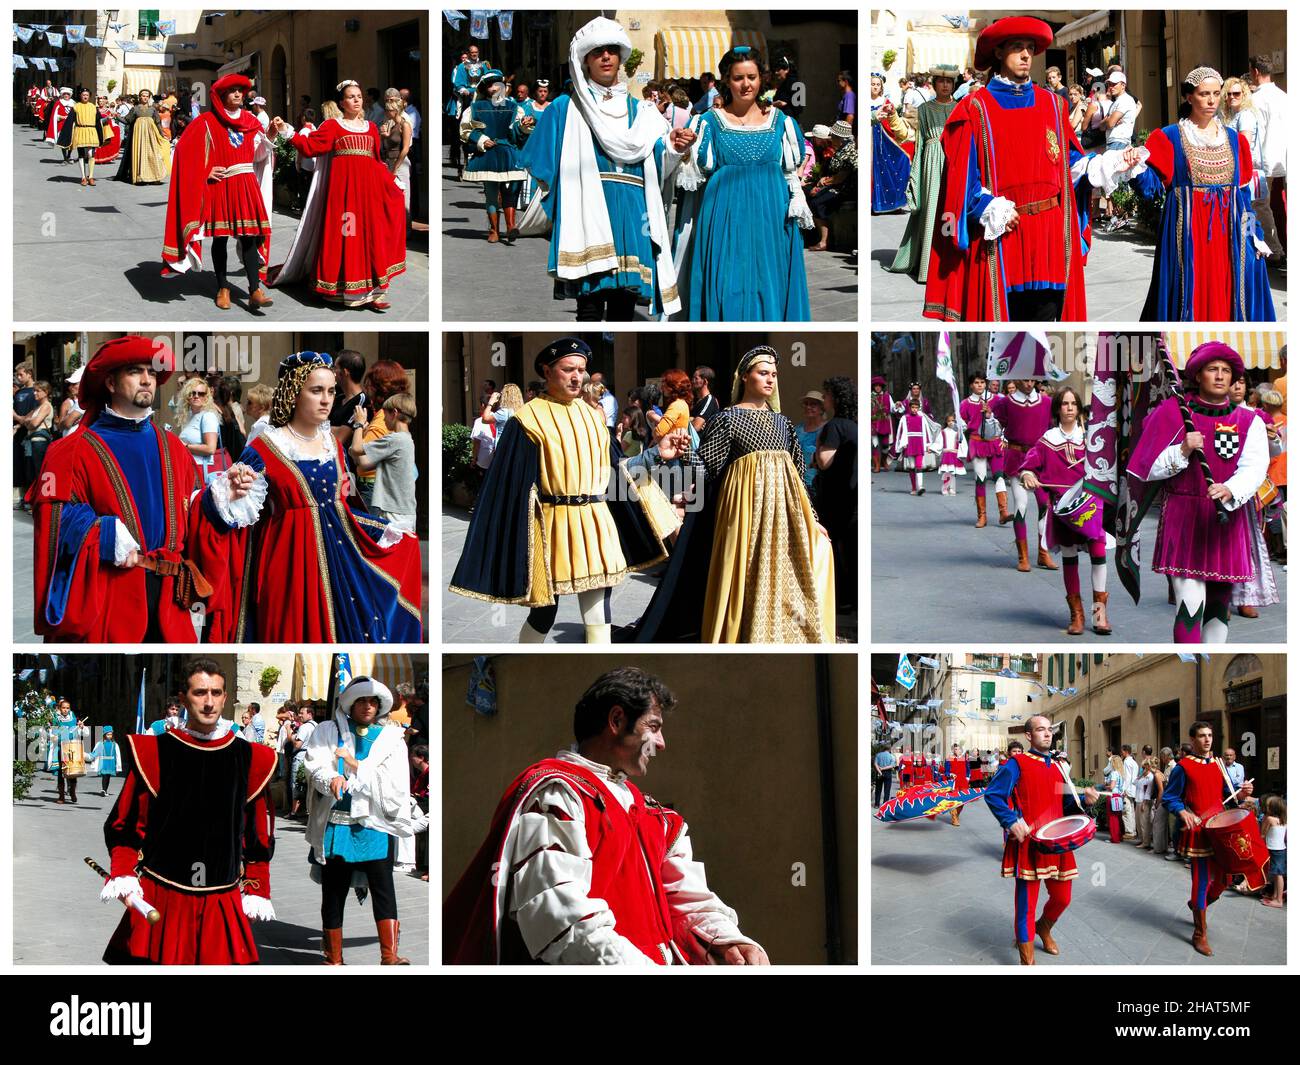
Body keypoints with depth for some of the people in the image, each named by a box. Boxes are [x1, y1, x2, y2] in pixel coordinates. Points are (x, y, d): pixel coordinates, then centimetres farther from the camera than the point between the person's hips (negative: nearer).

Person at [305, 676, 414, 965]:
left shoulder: (391, 737, 10)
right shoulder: (328, 731, 10)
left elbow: (393, 782, -1)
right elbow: (316, 764, -7)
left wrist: (357, 766, -8)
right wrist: (331, 779, -29)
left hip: (374, 827, 0)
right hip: (336, 825, 0)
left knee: (384, 890, -8)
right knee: (333, 894, 5)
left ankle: (390, 957, -10)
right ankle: (334, 960, 11)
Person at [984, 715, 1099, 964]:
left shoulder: (1059, 765, 15)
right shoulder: (1017, 764, -5)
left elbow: (1066, 803, 18)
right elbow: (993, 795, -10)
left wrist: (1085, 800, -3)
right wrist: (1011, 822, -22)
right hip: (1028, 843, -6)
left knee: (1062, 898, 12)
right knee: (1027, 902, -2)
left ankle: (1044, 928, 44)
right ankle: (1027, 962, 6)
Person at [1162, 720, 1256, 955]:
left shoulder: (1219, 765, 13)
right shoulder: (1183, 767, -5)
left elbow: (1228, 795, 17)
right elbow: (1170, 798, -4)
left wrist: (1241, 794, -5)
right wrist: (1183, 812, -23)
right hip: (1198, 831, -6)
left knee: (1223, 878, 11)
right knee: (1202, 879, -5)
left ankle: (1198, 904, 40)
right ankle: (1200, 934, 4)